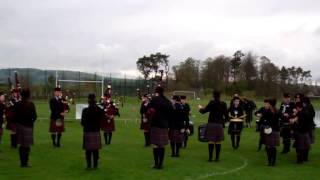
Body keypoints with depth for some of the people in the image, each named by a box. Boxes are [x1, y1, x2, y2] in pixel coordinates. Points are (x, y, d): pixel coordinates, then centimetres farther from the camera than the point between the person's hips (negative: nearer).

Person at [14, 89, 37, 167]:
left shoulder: (18, 104, 0)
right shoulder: (31, 104, -11)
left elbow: (14, 116, 0)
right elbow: (34, 116, -12)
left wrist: (18, 122, 13)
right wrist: (31, 121, 6)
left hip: (19, 126, 4)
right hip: (28, 126, -4)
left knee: (21, 145, 12)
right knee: (27, 145, 1)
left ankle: (22, 162, 17)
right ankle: (25, 162, 1)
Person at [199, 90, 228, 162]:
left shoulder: (211, 103, -9)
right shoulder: (223, 104, -1)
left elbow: (204, 111, -3)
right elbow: (226, 115, 3)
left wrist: (200, 108, 18)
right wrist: (224, 121, 22)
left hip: (211, 124, -2)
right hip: (220, 124, 2)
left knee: (211, 141, 3)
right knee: (218, 141, 6)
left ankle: (210, 157, 4)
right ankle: (217, 157, 8)